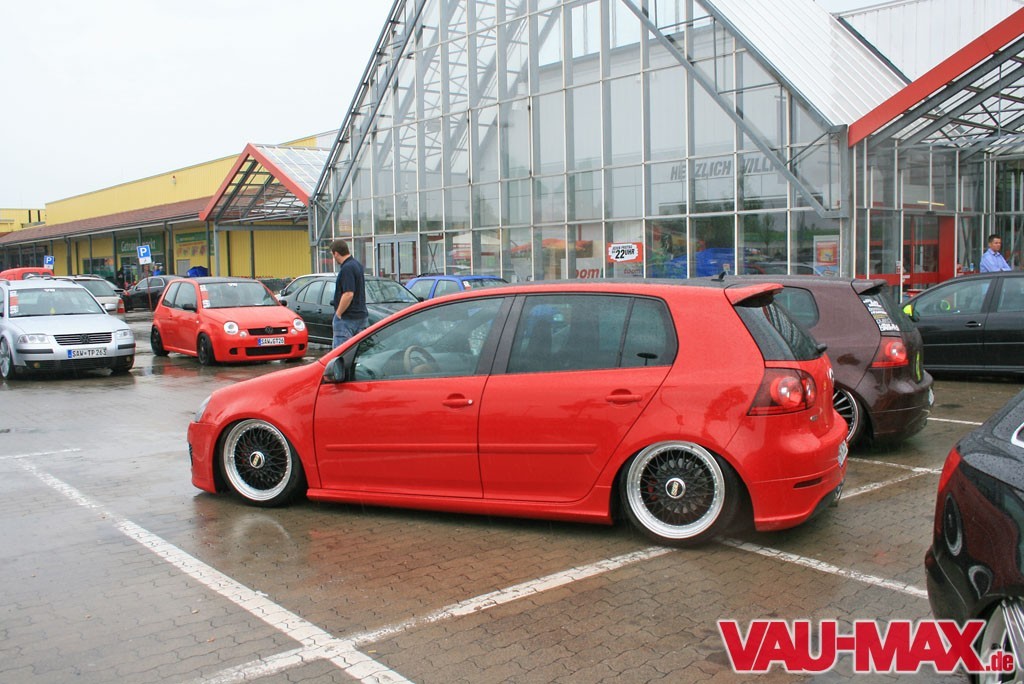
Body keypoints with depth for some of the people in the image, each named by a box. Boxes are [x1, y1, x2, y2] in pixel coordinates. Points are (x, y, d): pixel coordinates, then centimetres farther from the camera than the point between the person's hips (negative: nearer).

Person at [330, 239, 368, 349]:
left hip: (347, 318, -10)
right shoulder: (358, 265, 13)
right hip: (362, 315, 10)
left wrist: (338, 314, -15)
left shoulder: (347, 268, -18)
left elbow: (348, 294, -25)